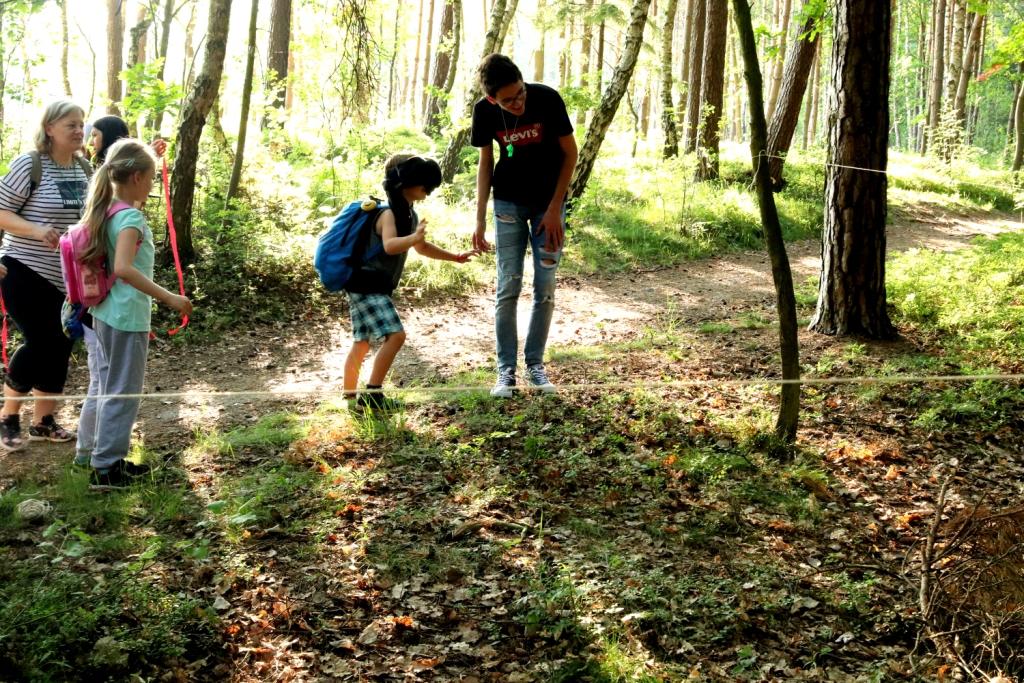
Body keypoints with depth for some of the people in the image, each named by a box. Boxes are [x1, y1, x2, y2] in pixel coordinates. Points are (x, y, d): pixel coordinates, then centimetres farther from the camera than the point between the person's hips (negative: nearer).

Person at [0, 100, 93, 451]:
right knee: (40, 343, -9)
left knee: (60, 345, 8)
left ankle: (43, 421, 24)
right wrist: (37, 230, -28)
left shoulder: (84, 169, 5)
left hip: (66, 277, 6)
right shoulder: (29, 165, -14)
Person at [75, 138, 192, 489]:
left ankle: (92, 447, 35)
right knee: (122, 392, 1)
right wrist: (168, 298, -31)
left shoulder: (106, 211, 5)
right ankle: (106, 468, 7)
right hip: (127, 317, -9)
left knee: (104, 385, 22)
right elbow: (123, 268, -33)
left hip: (105, 313, 9)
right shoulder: (131, 218, -21)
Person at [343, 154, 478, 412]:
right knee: (395, 335, -18)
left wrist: (456, 257, 26)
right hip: (367, 284, -10)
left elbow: (422, 248, 27)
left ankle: (351, 397, 21)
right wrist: (413, 237, -54)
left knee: (362, 342, 14)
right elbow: (390, 245, -37)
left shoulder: (409, 214, 12)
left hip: (375, 286, 10)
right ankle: (371, 394, -15)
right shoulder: (389, 213, -18)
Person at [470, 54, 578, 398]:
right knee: (508, 288, -3)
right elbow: (485, 163, 0)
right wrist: (479, 220, -5)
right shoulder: (484, 112, -14)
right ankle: (506, 369, 3)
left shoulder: (547, 99, -21)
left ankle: (535, 364, 12)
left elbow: (570, 153, -9)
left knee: (545, 288, 0)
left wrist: (554, 209, -12)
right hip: (509, 204, 1)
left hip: (549, 204, -1)